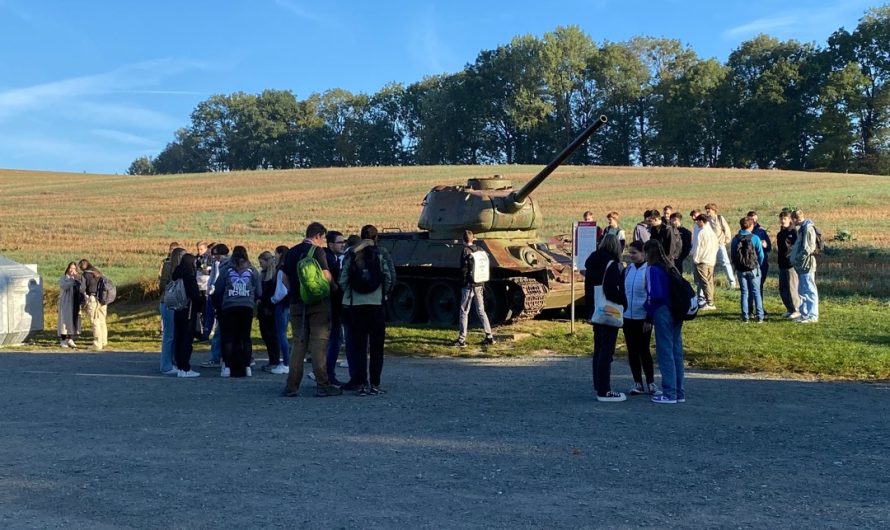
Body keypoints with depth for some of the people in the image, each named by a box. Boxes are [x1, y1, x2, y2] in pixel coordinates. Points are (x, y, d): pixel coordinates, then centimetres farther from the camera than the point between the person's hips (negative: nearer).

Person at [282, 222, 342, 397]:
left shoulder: (291, 252, 12)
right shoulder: (317, 251, -8)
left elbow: (285, 279, 15)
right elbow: (326, 276, -15)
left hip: (297, 304, 6)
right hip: (318, 304, -5)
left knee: (298, 343, 9)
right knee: (319, 343, -3)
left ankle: (292, 386, 7)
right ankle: (322, 385, -3)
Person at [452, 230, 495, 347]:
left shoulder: (465, 251, -12)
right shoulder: (479, 250, 7)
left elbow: (464, 269, -15)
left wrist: (462, 284, -8)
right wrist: (482, 283, 15)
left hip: (468, 286, -6)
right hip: (479, 285, 6)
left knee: (464, 312, 1)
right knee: (481, 311, 14)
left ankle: (462, 339, 3)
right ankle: (489, 337, 14)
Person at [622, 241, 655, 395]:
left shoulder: (648, 270, -11)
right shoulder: (628, 269, 6)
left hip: (642, 317, -6)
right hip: (628, 316, 6)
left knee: (644, 350, 2)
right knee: (632, 351, 8)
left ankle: (650, 383, 15)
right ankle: (637, 383, 17)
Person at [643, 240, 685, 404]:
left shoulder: (654, 270, -11)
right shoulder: (671, 269, 13)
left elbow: (656, 295, -19)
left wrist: (647, 306, -2)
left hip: (662, 312, -8)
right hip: (676, 314, 8)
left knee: (665, 353, -2)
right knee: (676, 352, 12)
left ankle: (669, 394, 1)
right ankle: (679, 392, 18)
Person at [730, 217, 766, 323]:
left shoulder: (735, 239, -2)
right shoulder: (755, 238, -10)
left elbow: (733, 255, 2)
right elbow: (760, 255, -7)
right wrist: (758, 266, 10)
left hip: (741, 270, 2)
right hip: (753, 269, -2)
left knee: (744, 293, 9)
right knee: (756, 292, 5)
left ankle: (745, 316, 7)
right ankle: (759, 317, 4)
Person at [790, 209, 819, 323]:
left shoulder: (808, 229, -16)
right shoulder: (802, 228, 14)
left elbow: (807, 249, -20)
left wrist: (796, 259, -15)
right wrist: (793, 248, 9)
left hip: (806, 265, -10)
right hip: (802, 266, 10)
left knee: (809, 291, -4)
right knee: (802, 291, 15)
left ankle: (812, 316, 0)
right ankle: (804, 314, 23)